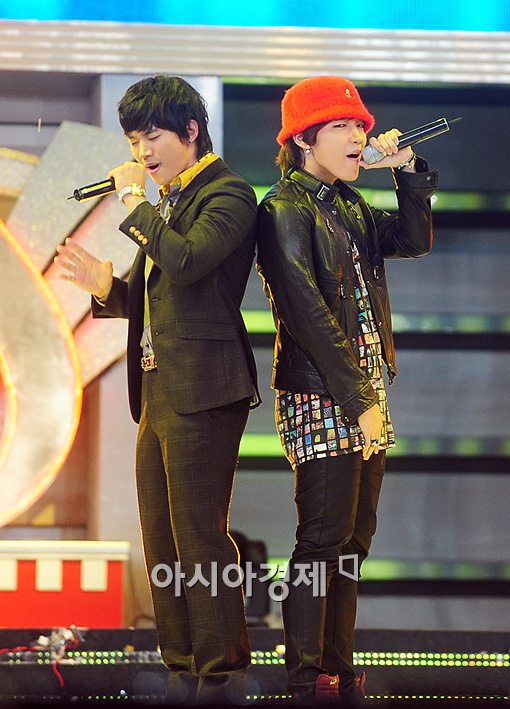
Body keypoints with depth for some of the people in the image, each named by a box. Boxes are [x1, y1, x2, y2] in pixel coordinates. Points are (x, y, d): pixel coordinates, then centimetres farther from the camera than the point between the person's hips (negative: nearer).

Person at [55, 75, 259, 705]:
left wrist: (134, 201, -14)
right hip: (157, 390, 10)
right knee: (161, 544, 11)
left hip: (200, 390, -10)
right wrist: (105, 286, 2)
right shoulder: (166, 202, 20)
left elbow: (186, 261, -25)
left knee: (199, 537, -9)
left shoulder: (227, 195, -8)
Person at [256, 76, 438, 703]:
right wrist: (358, 399, -19)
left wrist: (408, 173, 6)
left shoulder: (348, 206, 15)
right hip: (321, 395, -8)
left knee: (354, 538, 9)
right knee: (324, 538, -8)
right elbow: (308, 311, -16)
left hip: (364, 393, 8)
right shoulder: (285, 209, -10)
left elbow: (414, 240, 21)